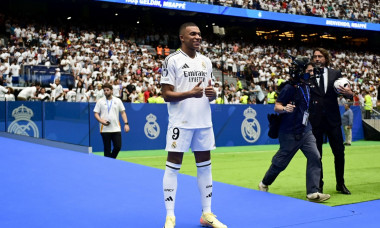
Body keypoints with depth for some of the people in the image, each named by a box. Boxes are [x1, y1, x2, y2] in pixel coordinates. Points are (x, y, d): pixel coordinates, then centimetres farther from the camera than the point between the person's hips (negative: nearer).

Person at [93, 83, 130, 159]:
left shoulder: (118, 101, 9)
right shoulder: (100, 101, 5)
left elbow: (123, 112, 9)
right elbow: (96, 113, 3)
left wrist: (126, 123, -2)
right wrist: (101, 121, -15)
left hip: (116, 129, 1)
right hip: (105, 129, -1)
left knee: (118, 147, -5)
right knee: (107, 149, 2)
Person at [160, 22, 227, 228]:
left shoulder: (206, 61, 13)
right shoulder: (172, 60, -6)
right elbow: (166, 94, -10)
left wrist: (212, 93, -6)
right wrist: (190, 93, -24)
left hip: (204, 122, 6)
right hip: (181, 122, -6)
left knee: (205, 166, 9)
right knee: (173, 167, -1)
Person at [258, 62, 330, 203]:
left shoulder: (307, 87, 10)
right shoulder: (290, 88, -14)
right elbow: (277, 107, -16)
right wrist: (285, 109, -35)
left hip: (305, 130, 7)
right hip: (290, 132, -7)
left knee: (315, 157, -7)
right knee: (280, 162, 4)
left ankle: (313, 192, -6)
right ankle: (264, 184, 28)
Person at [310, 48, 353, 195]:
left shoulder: (335, 74, 8)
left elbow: (345, 91, 6)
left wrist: (349, 93, -15)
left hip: (332, 119, 2)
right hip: (315, 120, -2)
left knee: (339, 152, 4)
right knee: (316, 155, 5)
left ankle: (340, 184, 20)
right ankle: (318, 185, 16)